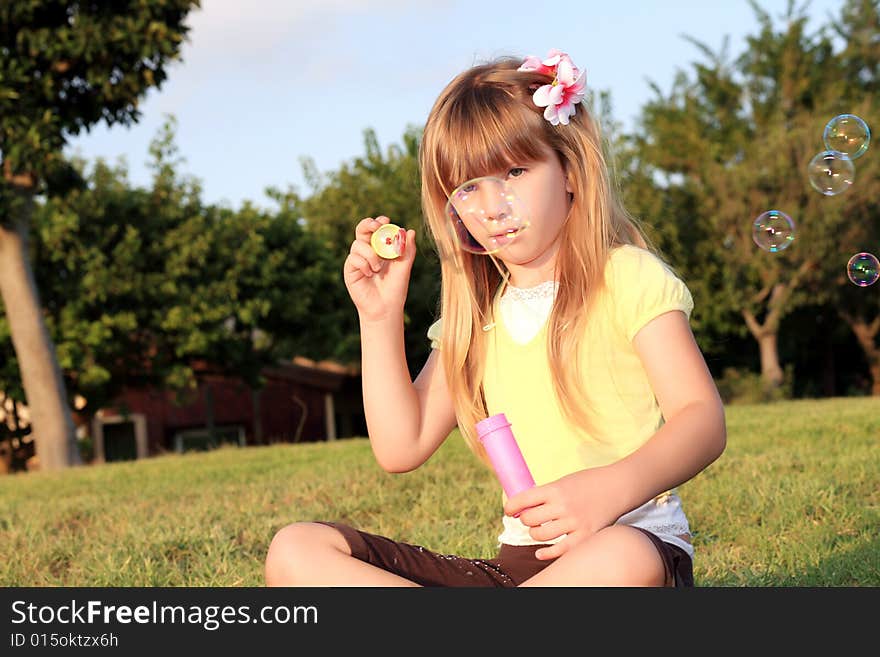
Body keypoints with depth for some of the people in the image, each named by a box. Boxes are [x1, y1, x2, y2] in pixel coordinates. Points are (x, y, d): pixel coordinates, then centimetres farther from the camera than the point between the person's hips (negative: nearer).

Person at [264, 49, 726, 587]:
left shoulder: (628, 278, 1)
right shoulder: (476, 316, 16)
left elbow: (704, 419, -10)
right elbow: (401, 449, 10)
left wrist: (615, 485, -30)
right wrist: (380, 317, 2)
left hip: (635, 546, -4)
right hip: (517, 560, 5)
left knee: (622, 561, -44)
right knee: (296, 551, -10)